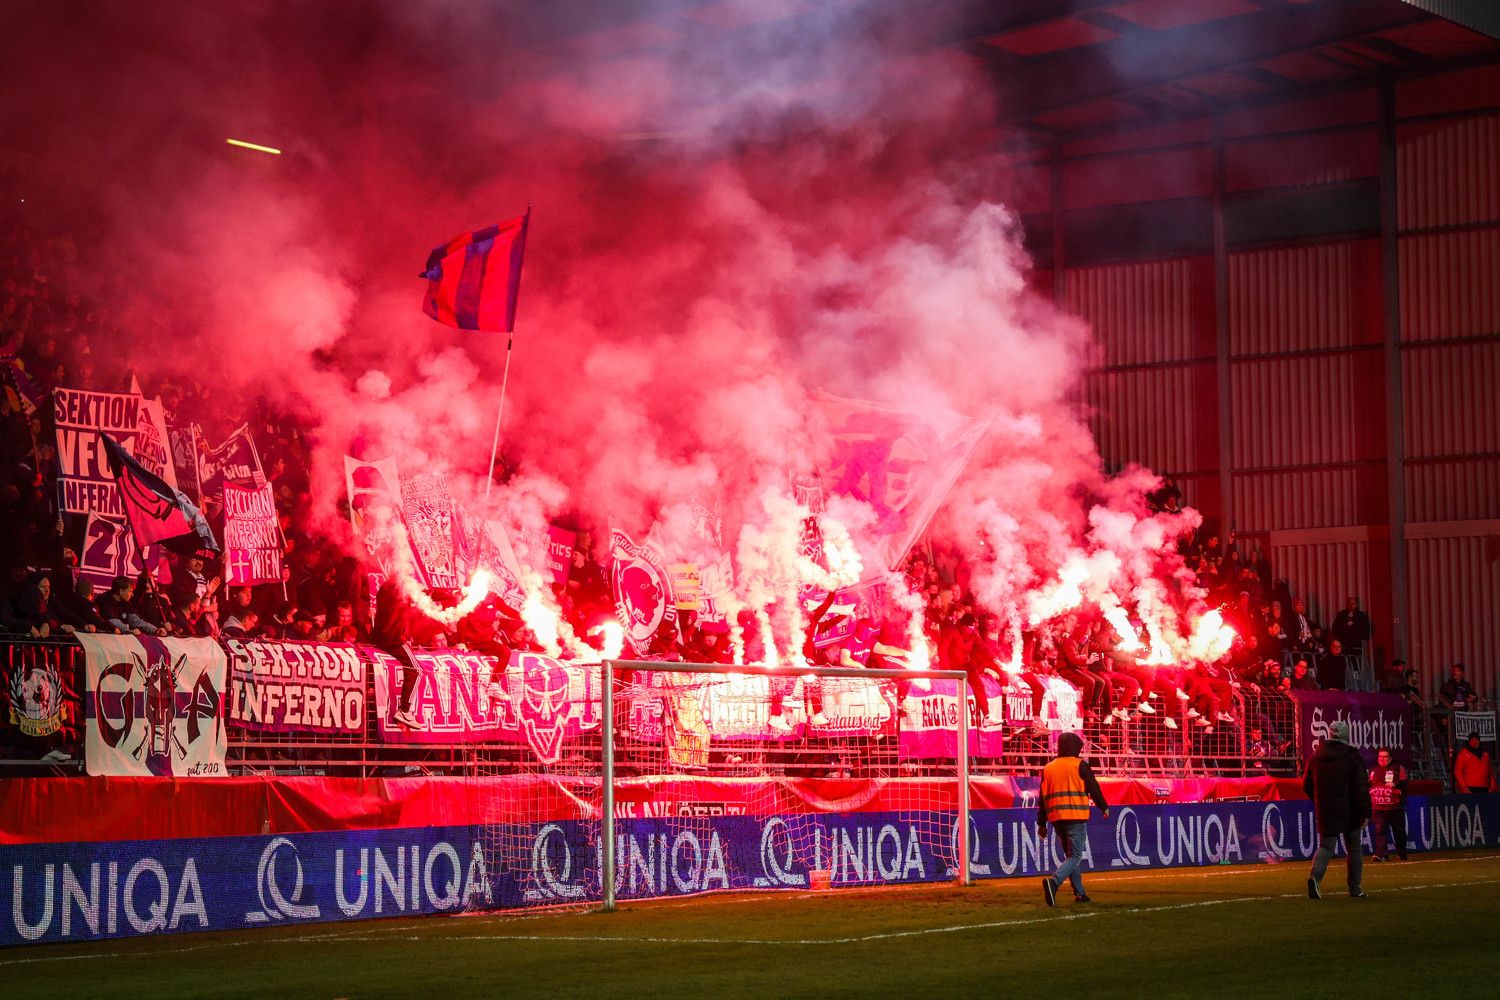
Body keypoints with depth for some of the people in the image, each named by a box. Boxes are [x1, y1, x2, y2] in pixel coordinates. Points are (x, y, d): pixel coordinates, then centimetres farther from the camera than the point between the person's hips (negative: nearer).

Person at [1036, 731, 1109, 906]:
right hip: (1076, 818, -6)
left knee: (1071, 855, 19)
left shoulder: (1048, 768, 12)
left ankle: (1079, 893, 17)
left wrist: (1041, 824, 15)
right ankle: (1054, 881, -31)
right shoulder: (1080, 765, -3)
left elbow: (1042, 798, 12)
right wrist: (1104, 807, 13)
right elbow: (1094, 789, -3)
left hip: (1056, 819, 6)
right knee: (1075, 857, -7)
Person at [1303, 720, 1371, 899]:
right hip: (1349, 811, -3)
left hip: (1325, 811, 3)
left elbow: (1307, 785, 14)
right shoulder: (1352, 756, -8)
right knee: (1354, 848, 11)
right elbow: (1361, 788, -12)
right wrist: (1365, 813, -9)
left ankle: (1315, 876, -23)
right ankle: (1355, 889, 14)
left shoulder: (1315, 757, 6)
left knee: (1326, 846, 4)